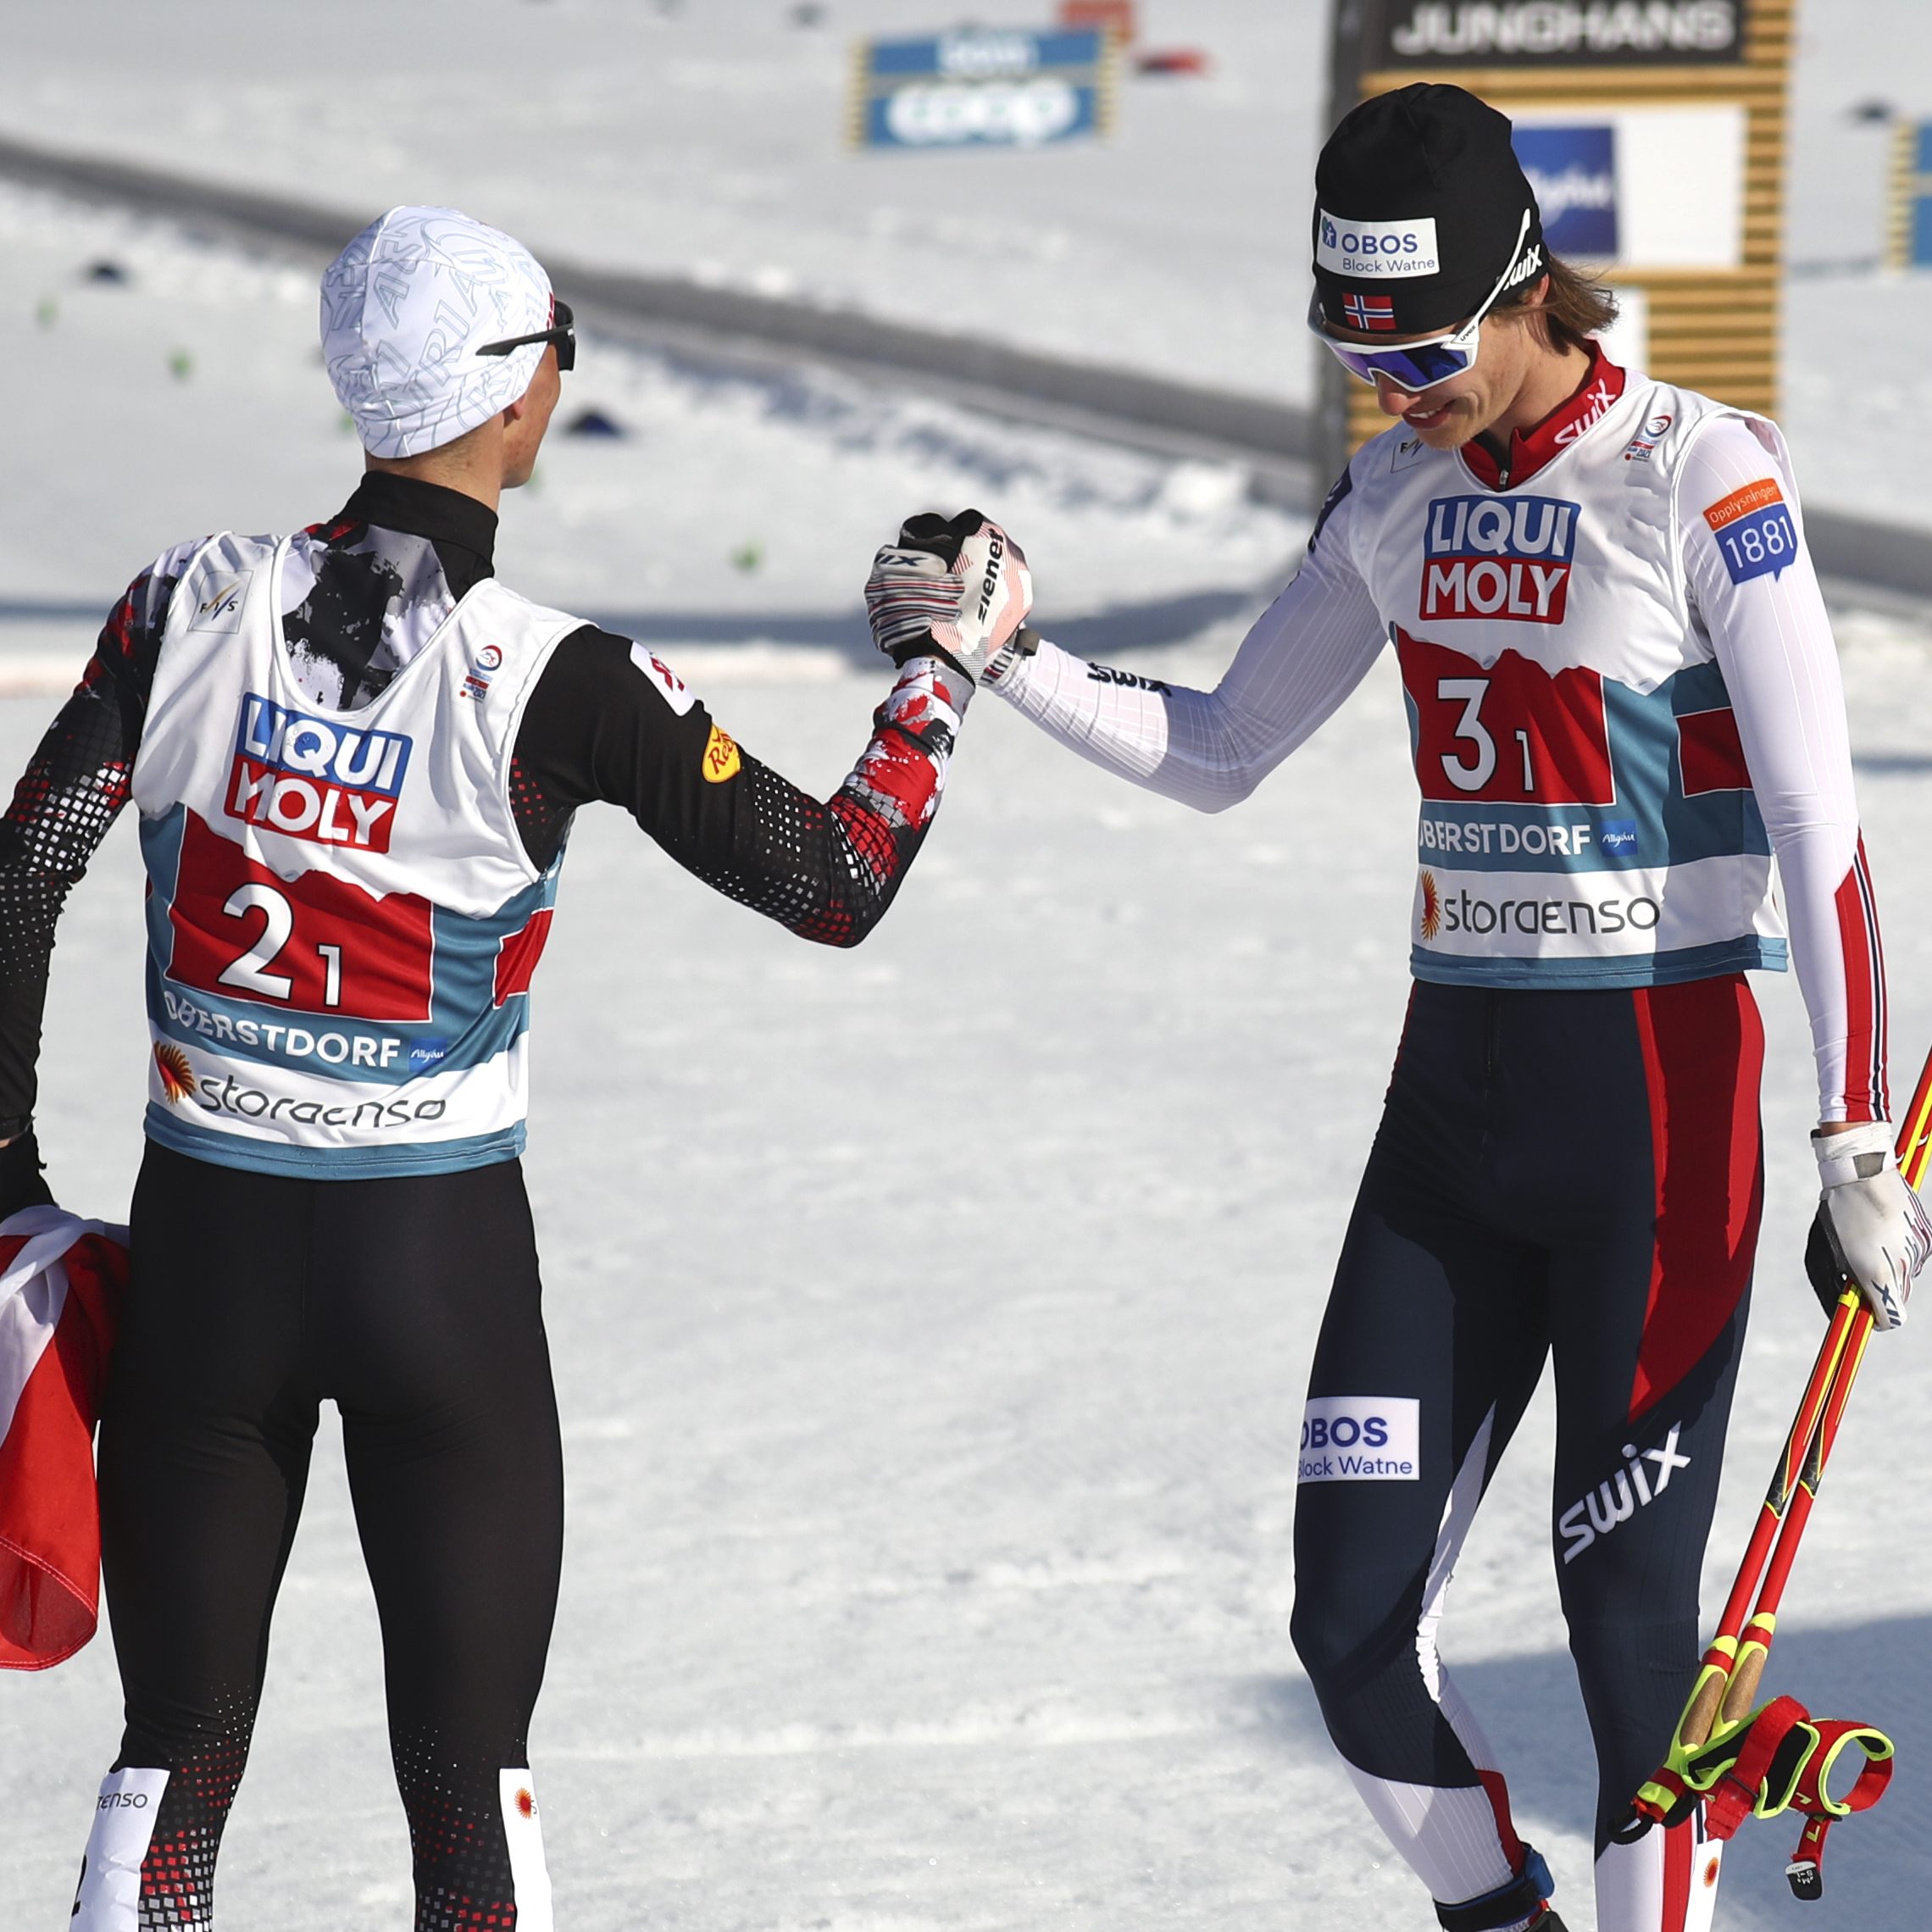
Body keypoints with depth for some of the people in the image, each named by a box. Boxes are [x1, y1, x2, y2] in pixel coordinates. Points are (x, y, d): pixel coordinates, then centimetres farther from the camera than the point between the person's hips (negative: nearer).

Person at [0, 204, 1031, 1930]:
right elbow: (835, 884, -9)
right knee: (468, 1769, 8)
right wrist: (948, 667, 5)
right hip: (443, 1264, -3)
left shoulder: (197, 607, -6)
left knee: (176, 1752, 10)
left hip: (207, 1248, 3)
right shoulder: (558, 686, -14)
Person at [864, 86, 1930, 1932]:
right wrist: (1006, 659, 2)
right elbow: (1214, 754, 17)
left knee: (1625, 1613, -5)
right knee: (1351, 1623, 3)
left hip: (1658, 1094, -6)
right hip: (1454, 1088, 6)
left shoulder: (1701, 478, -12)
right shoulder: (1396, 492, 8)